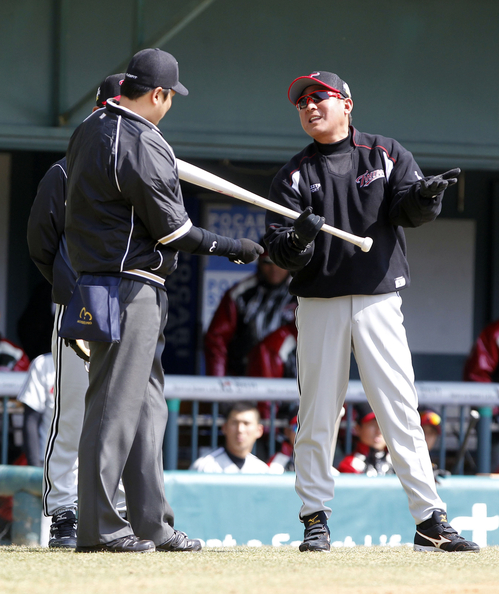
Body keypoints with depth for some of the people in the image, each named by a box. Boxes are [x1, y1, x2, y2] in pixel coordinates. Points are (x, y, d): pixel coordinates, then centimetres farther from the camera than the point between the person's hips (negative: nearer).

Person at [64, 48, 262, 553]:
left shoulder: (88, 131, 12)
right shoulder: (143, 144, -16)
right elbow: (171, 229, -16)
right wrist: (232, 247, -6)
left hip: (95, 278, 10)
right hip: (130, 288, -10)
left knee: (146, 402, 14)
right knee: (116, 404, -8)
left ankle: (152, 524, 16)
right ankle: (97, 528, -7)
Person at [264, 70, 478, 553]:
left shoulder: (386, 155, 9)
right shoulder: (294, 176, 8)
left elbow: (411, 211, -6)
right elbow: (279, 254, 0)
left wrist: (427, 195, -28)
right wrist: (299, 240, -23)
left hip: (377, 300, -1)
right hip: (319, 304, 1)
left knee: (401, 411, -4)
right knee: (316, 417, 0)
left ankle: (430, 521, -4)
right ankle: (315, 519, 9)